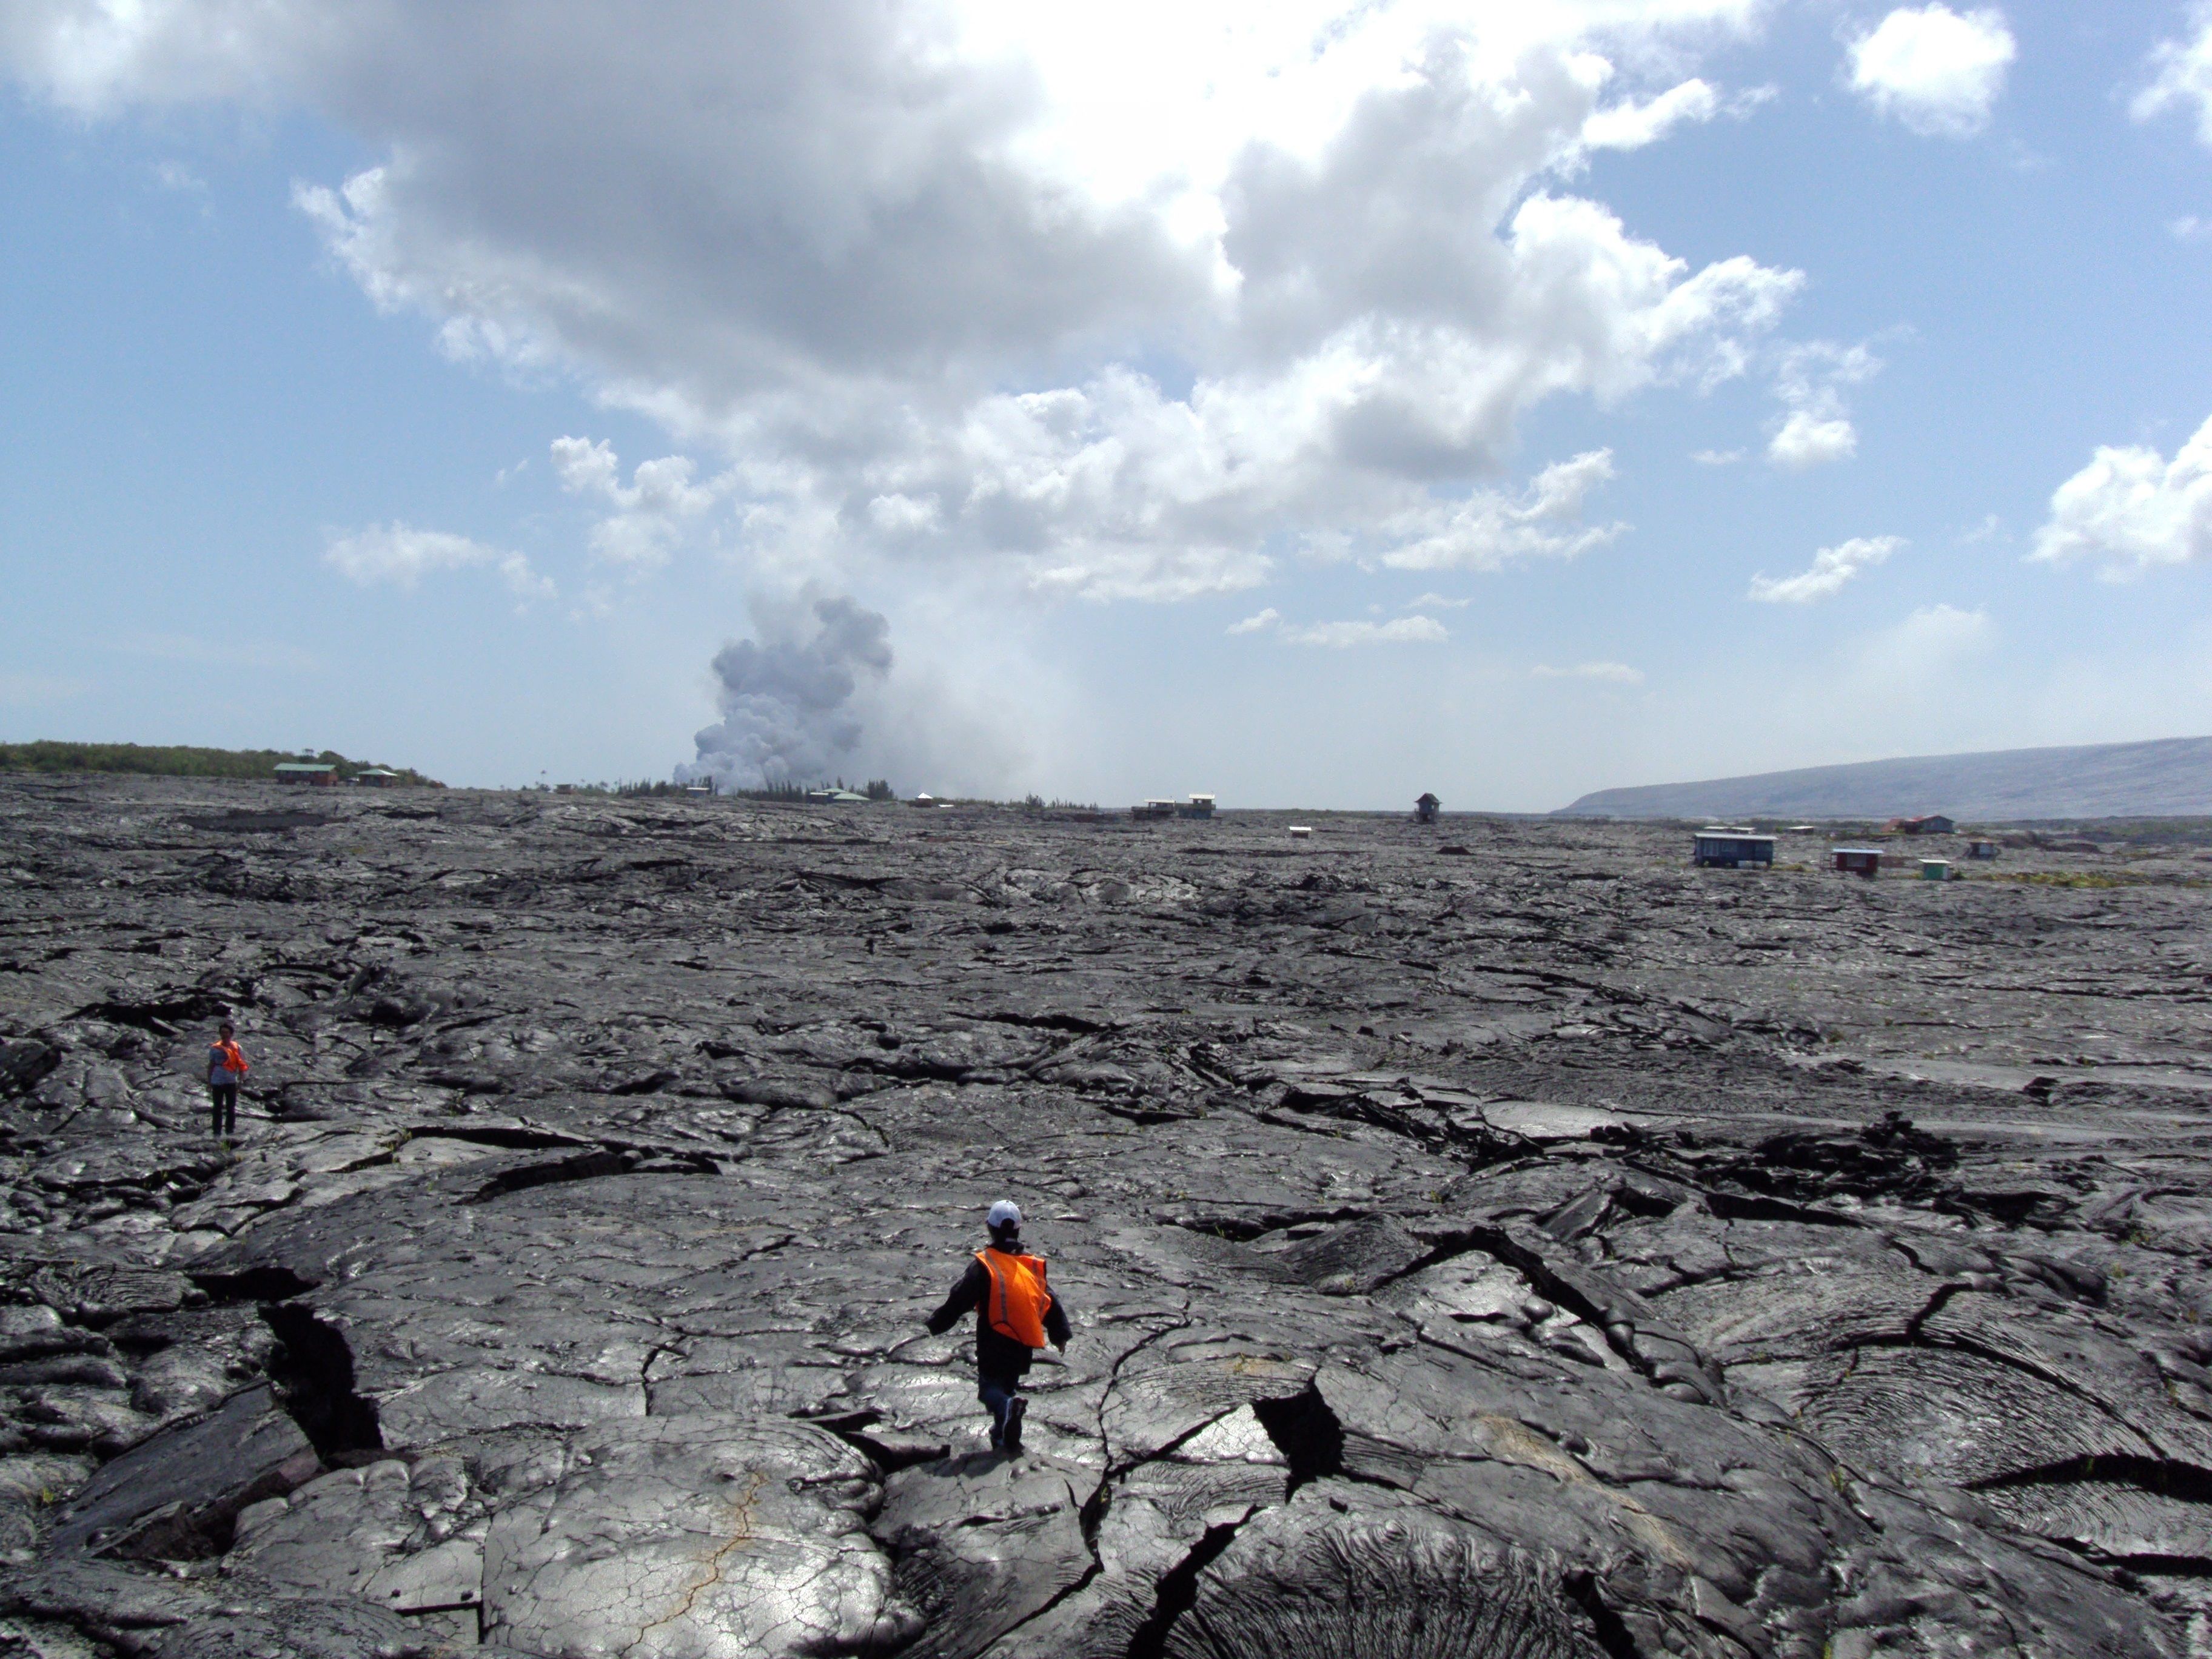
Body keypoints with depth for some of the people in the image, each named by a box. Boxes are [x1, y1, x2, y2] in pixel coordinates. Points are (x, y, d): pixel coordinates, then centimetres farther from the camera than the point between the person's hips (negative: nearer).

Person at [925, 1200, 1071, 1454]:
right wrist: (1060, 1334, 24)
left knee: (989, 1388, 4)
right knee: (1009, 1386, 22)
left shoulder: (983, 1265, -11)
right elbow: (1051, 1304, 11)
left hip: (993, 1347, -5)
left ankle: (1008, 1406, -27)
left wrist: (936, 1324, 3)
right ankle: (1004, 1437, 23)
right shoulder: (1033, 1265, 5)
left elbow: (959, 1300, -11)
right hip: (1023, 1348, 5)